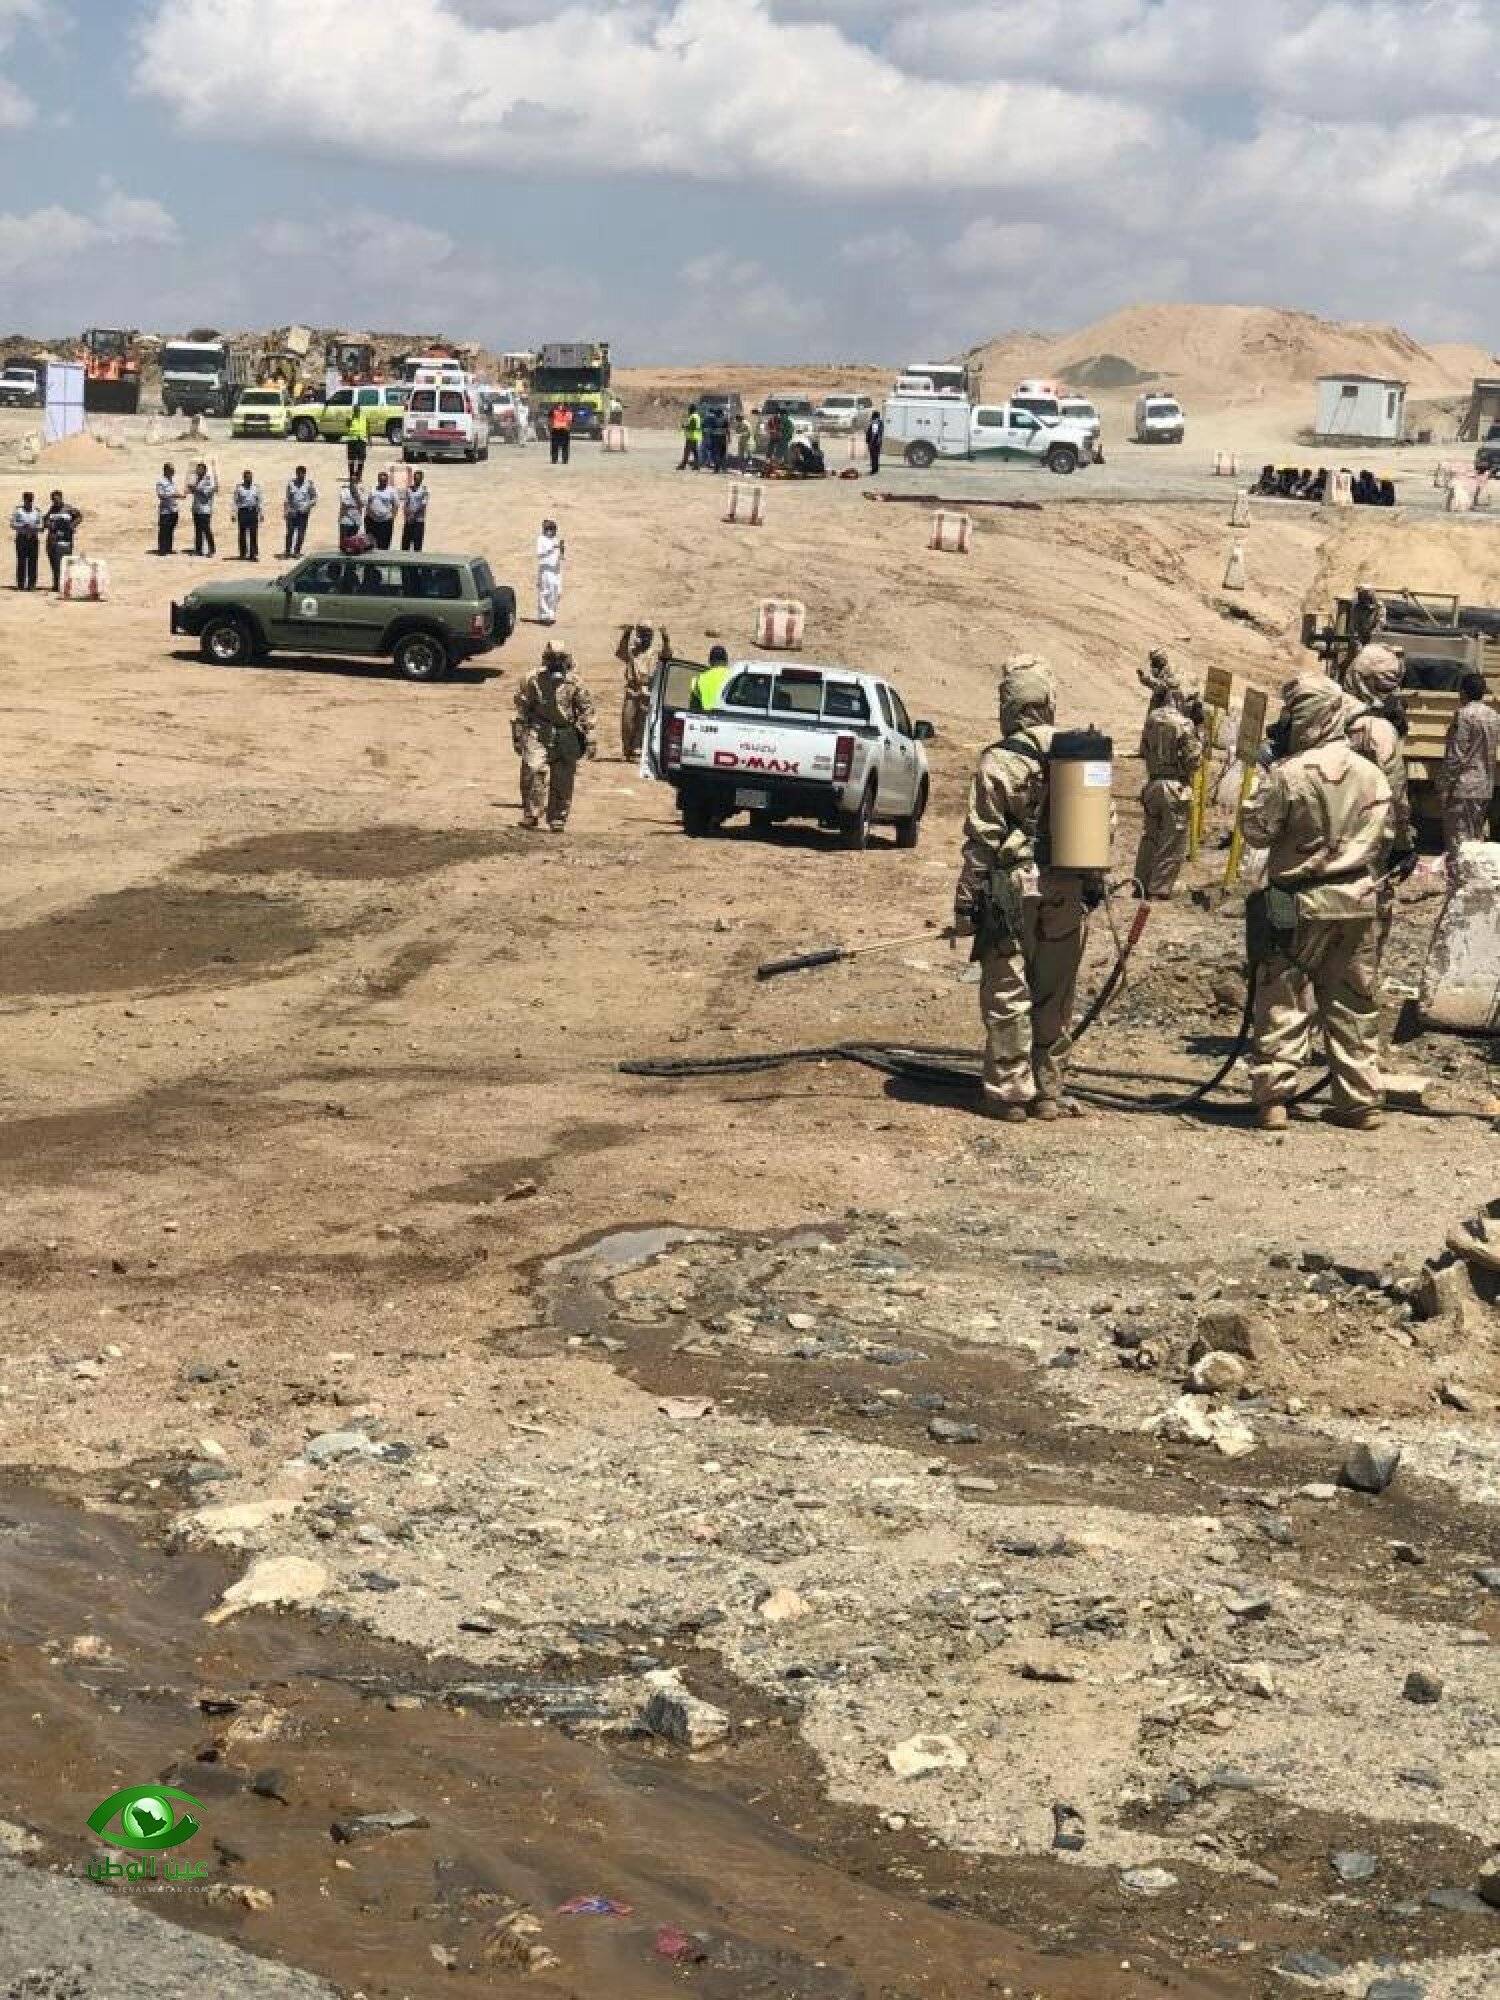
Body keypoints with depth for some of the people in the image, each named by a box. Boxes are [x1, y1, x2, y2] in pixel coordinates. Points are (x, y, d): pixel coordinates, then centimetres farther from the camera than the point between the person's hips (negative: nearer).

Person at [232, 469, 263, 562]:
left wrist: (261, 513, 8)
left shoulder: (256, 488, 9)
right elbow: (234, 501, 2)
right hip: (242, 512, -2)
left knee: (254, 534, -2)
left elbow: (259, 501, 13)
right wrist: (234, 514, -4)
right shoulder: (239, 488, 2)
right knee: (243, 534, 2)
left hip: (253, 512, 2)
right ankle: (243, 554, 8)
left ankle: (253, 554, 1)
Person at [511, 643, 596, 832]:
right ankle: (530, 815, -10)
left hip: (567, 737, 1)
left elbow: (586, 710, 5)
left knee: (563, 780, 3)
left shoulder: (574, 683, 2)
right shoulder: (533, 680, 0)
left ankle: (558, 820, 15)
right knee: (534, 770, -17)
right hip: (538, 733, -1)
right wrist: (518, 735, 4)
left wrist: (589, 739, 1)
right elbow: (521, 709, 6)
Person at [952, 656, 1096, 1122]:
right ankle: (1047, 1092, 19)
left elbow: (981, 839, -11)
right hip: (1067, 897, 5)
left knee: (1008, 996, 2)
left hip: (1013, 894, -5)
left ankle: (1009, 1093, 4)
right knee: (1053, 998, 12)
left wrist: (965, 903, -6)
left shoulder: (999, 761, -10)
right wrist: (1092, 884, 20)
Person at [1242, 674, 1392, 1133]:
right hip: (1358, 901, 4)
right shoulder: (1370, 773, 2)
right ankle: (1360, 1101, 15)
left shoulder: (1288, 773, -15)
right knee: (1354, 1004, 12)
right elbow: (1383, 839, 10)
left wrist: (1266, 781, 2)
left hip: (1300, 904, -4)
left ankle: (1271, 1097, -2)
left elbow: (1256, 831, -7)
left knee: (1282, 1001, 3)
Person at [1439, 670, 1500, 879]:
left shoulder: (1464, 714, -15)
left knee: (1457, 841, -4)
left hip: (1463, 787, -8)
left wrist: (1445, 782, -11)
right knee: (1478, 839, 14)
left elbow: (1457, 754, -17)